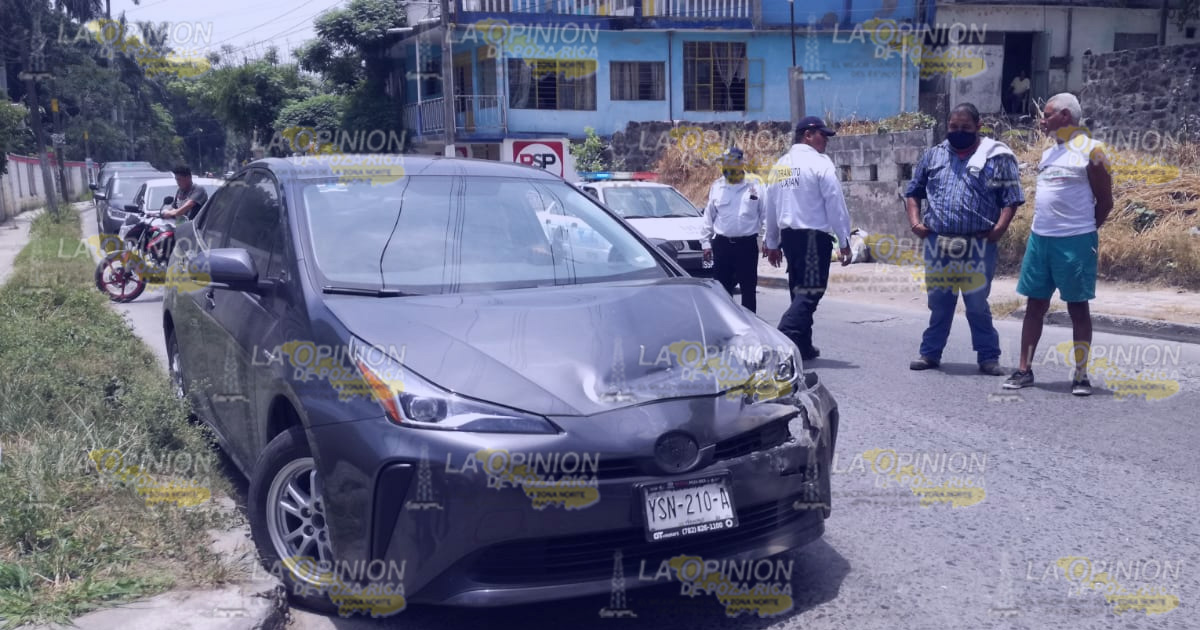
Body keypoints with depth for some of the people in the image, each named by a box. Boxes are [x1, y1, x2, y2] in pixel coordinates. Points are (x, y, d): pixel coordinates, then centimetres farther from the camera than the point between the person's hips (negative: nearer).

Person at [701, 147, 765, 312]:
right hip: (722, 244, 3)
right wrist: (706, 242, 10)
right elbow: (709, 217, 13)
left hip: (747, 244, -2)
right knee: (722, 287, 7)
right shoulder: (717, 186, 8)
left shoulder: (755, 185, 0)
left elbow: (765, 214, 2)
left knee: (748, 287, 4)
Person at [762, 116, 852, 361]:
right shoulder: (819, 163, -8)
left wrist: (772, 242, 25)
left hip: (788, 235, 8)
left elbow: (771, 207, 17)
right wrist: (844, 240, -6)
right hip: (814, 235, -8)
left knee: (800, 291, 16)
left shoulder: (779, 165, 14)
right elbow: (835, 203, -10)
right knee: (810, 292, -9)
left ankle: (803, 346, 20)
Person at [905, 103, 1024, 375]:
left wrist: (998, 230, -13)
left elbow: (1011, 198, -1)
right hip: (937, 245, 3)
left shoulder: (997, 157, 1)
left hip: (977, 247, -3)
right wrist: (915, 223, 5)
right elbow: (913, 192, 18)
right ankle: (930, 353, 21)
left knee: (978, 305, 1)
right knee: (939, 303, 11)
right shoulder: (933, 156, 12)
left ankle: (988, 357, 12)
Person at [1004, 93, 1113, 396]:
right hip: (1039, 238, 6)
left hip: (1074, 242, -6)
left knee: (1077, 307, 2)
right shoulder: (1048, 153, 15)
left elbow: (1104, 201, -3)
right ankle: (1025, 369, 14)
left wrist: (1084, 232, 3)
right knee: (1035, 304, 8)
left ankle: (1081, 375, 9)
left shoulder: (1091, 151, -6)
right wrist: (1038, 230, 13)